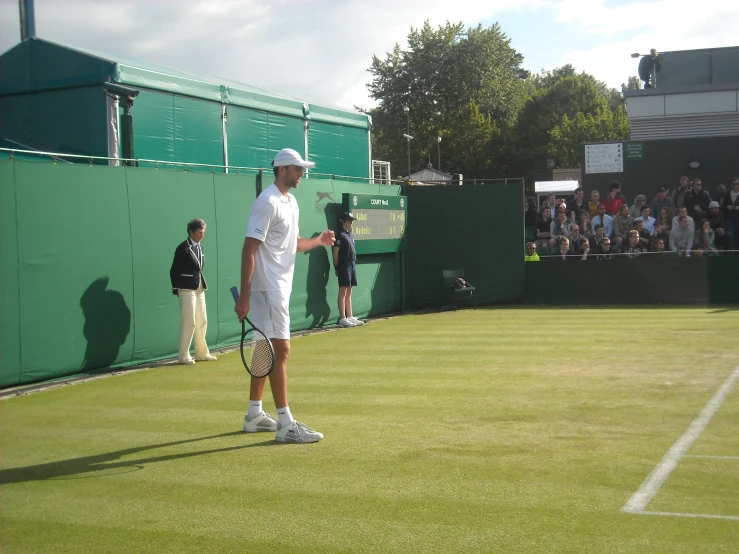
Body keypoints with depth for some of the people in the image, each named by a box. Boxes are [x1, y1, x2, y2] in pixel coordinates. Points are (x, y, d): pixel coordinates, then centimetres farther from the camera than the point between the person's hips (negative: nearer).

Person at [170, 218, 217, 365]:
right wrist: (176, 289, -10)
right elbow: (174, 271, -11)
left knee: (202, 321, 13)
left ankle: (202, 353, 23)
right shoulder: (183, 248, -11)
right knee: (189, 322, -6)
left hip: (199, 288, 8)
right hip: (187, 289, -8)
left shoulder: (199, 248, 11)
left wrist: (202, 284, 11)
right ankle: (183, 356, 2)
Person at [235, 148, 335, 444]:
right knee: (280, 350, -11)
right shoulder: (267, 203, -15)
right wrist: (244, 296, -25)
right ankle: (286, 424, -9)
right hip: (267, 287, -10)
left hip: (280, 286, 10)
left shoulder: (291, 202, 13)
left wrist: (318, 241, 6)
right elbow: (249, 249, -20)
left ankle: (254, 415, 24)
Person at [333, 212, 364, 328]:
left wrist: (353, 264, 12)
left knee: (349, 293, 12)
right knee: (343, 292, -6)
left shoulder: (350, 234, 16)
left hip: (352, 265, 9)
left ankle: (350, 317, 16)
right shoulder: (340, 234, -9)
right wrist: (337, 267, -13)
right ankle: (342, 318, -5)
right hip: (344, 266, -9)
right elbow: (336, 252, -12)